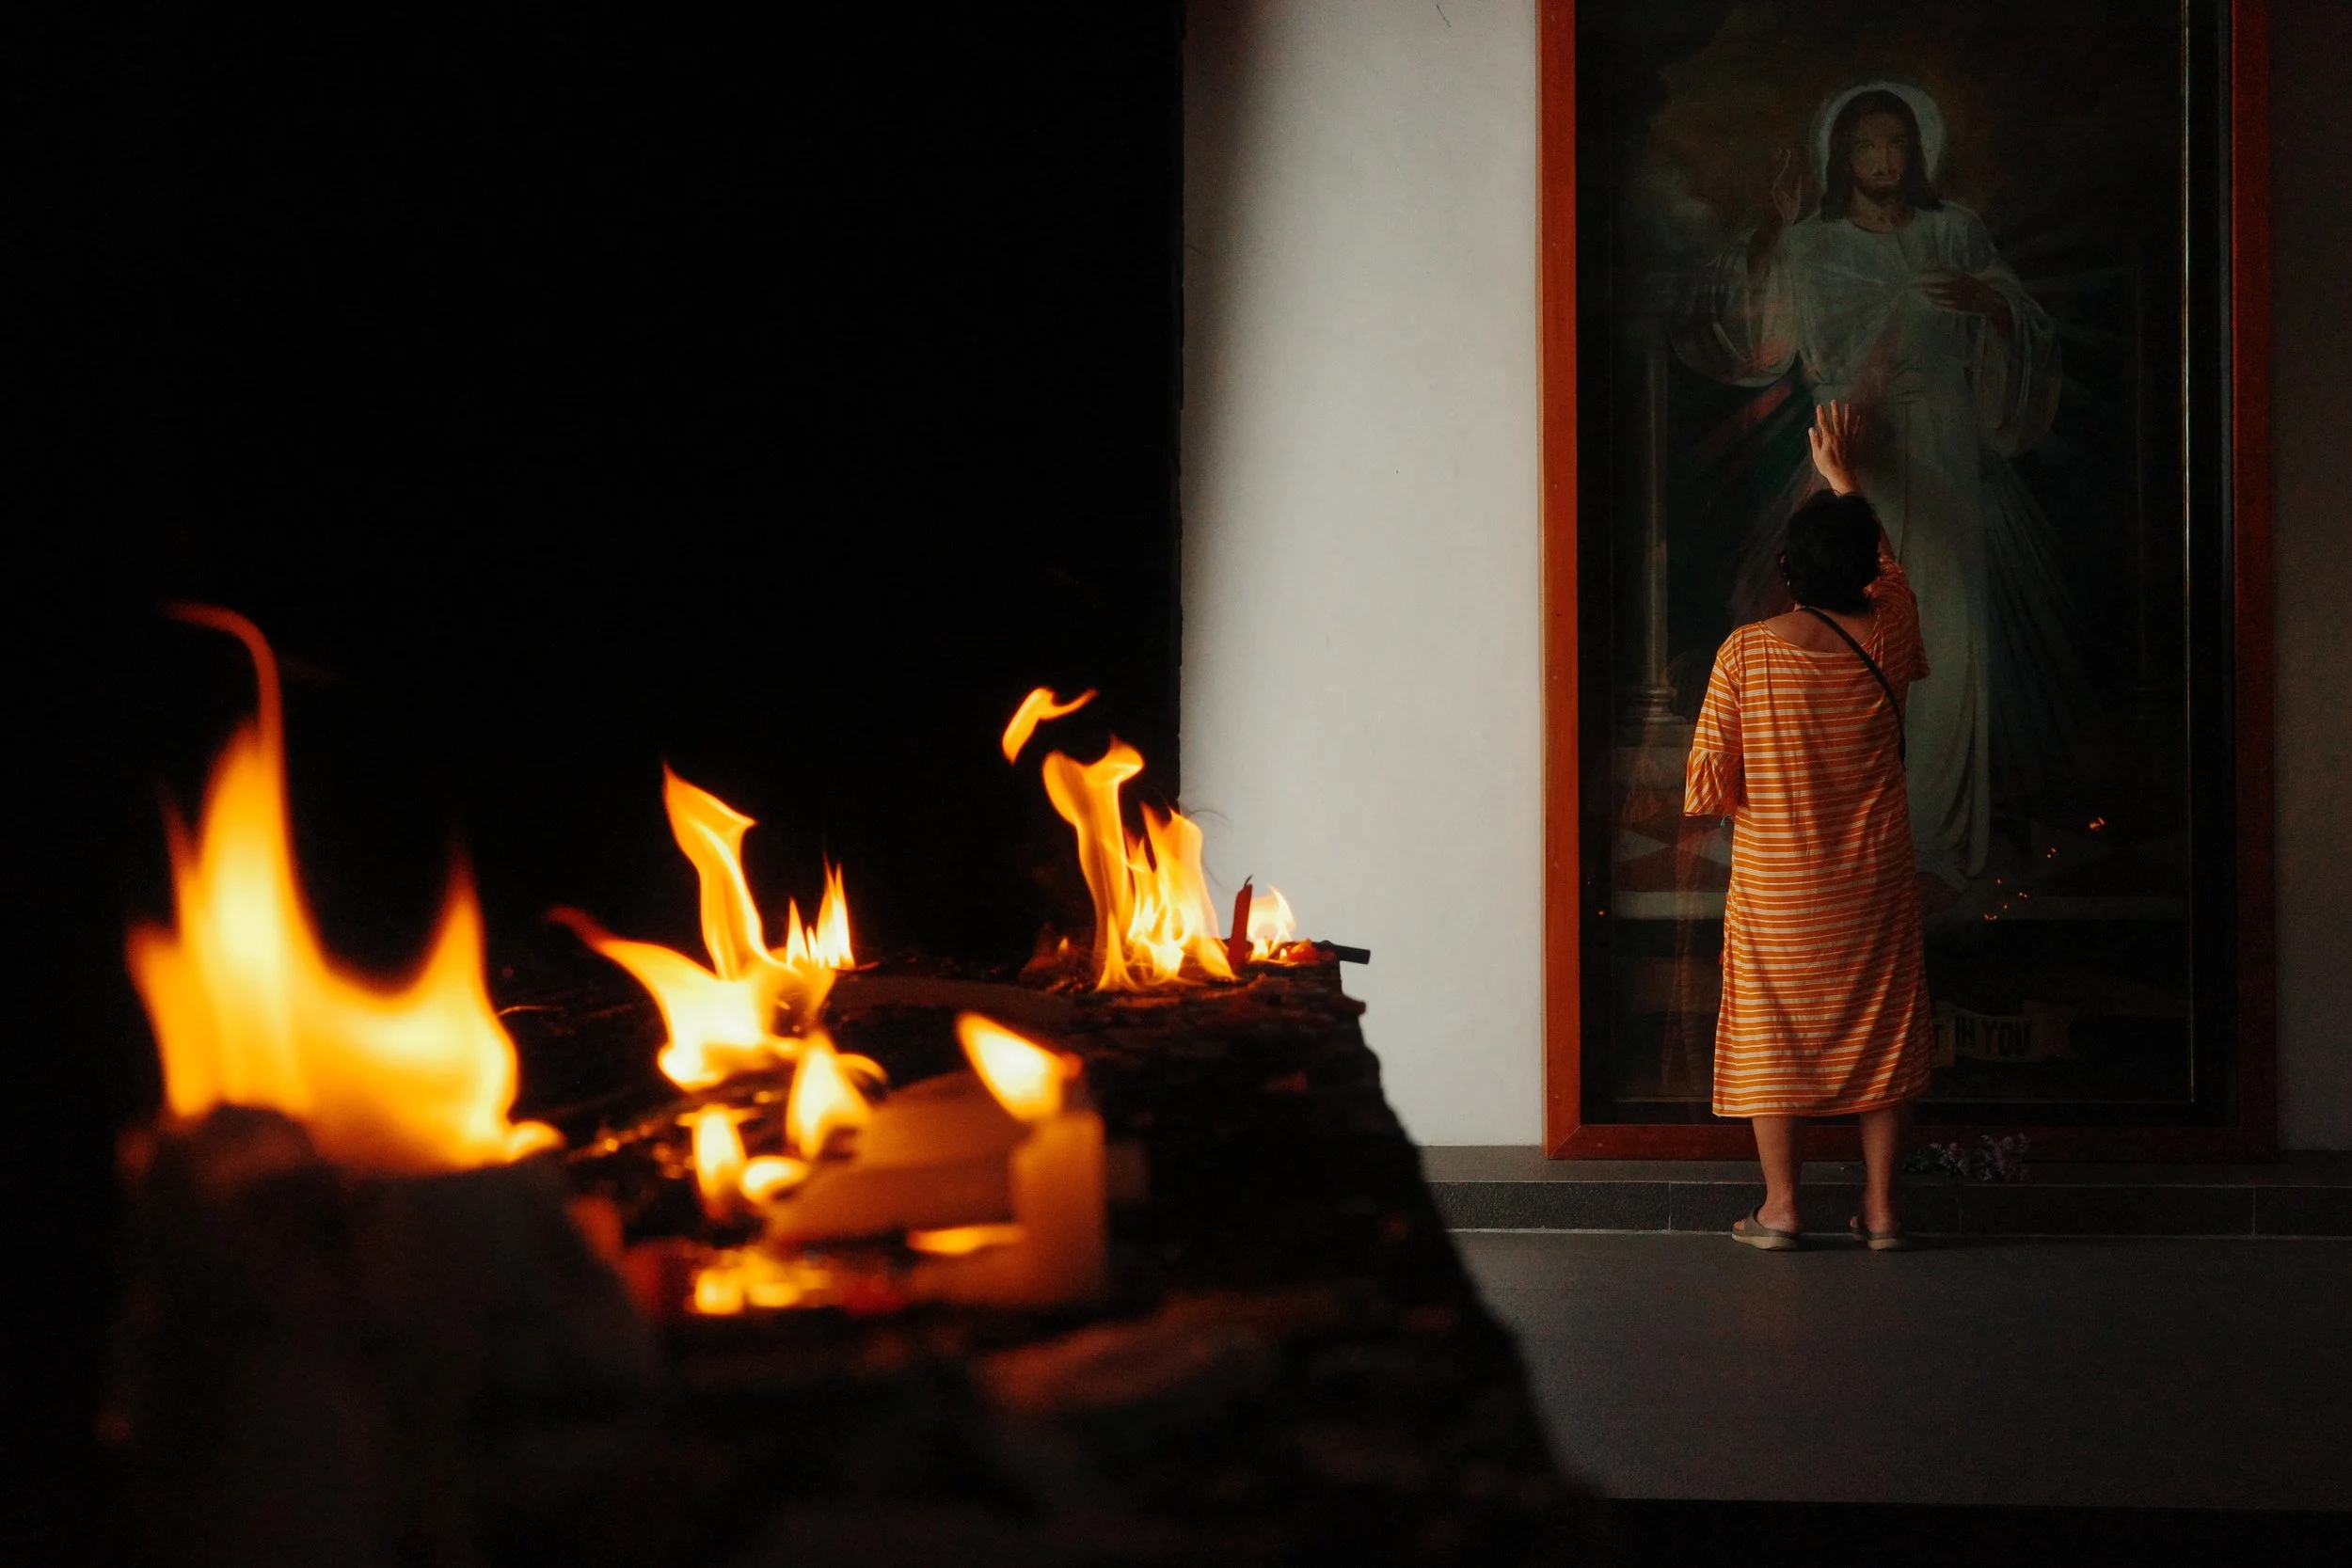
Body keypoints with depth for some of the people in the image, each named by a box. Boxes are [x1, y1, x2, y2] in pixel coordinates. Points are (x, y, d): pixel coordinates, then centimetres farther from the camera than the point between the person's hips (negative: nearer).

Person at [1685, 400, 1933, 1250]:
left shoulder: (1745, 653, -12)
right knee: (1879, 1033, 10)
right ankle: (1880, 1204, 11)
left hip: (1774, 887, -1)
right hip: (1872, 886, 2)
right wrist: (1844, 480, 31)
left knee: (1773, 1035, 8)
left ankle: (1781, 1205, 10)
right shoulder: (1887, 638, -6)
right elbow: (1887, 566, 18)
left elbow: (1708, 784, -9)